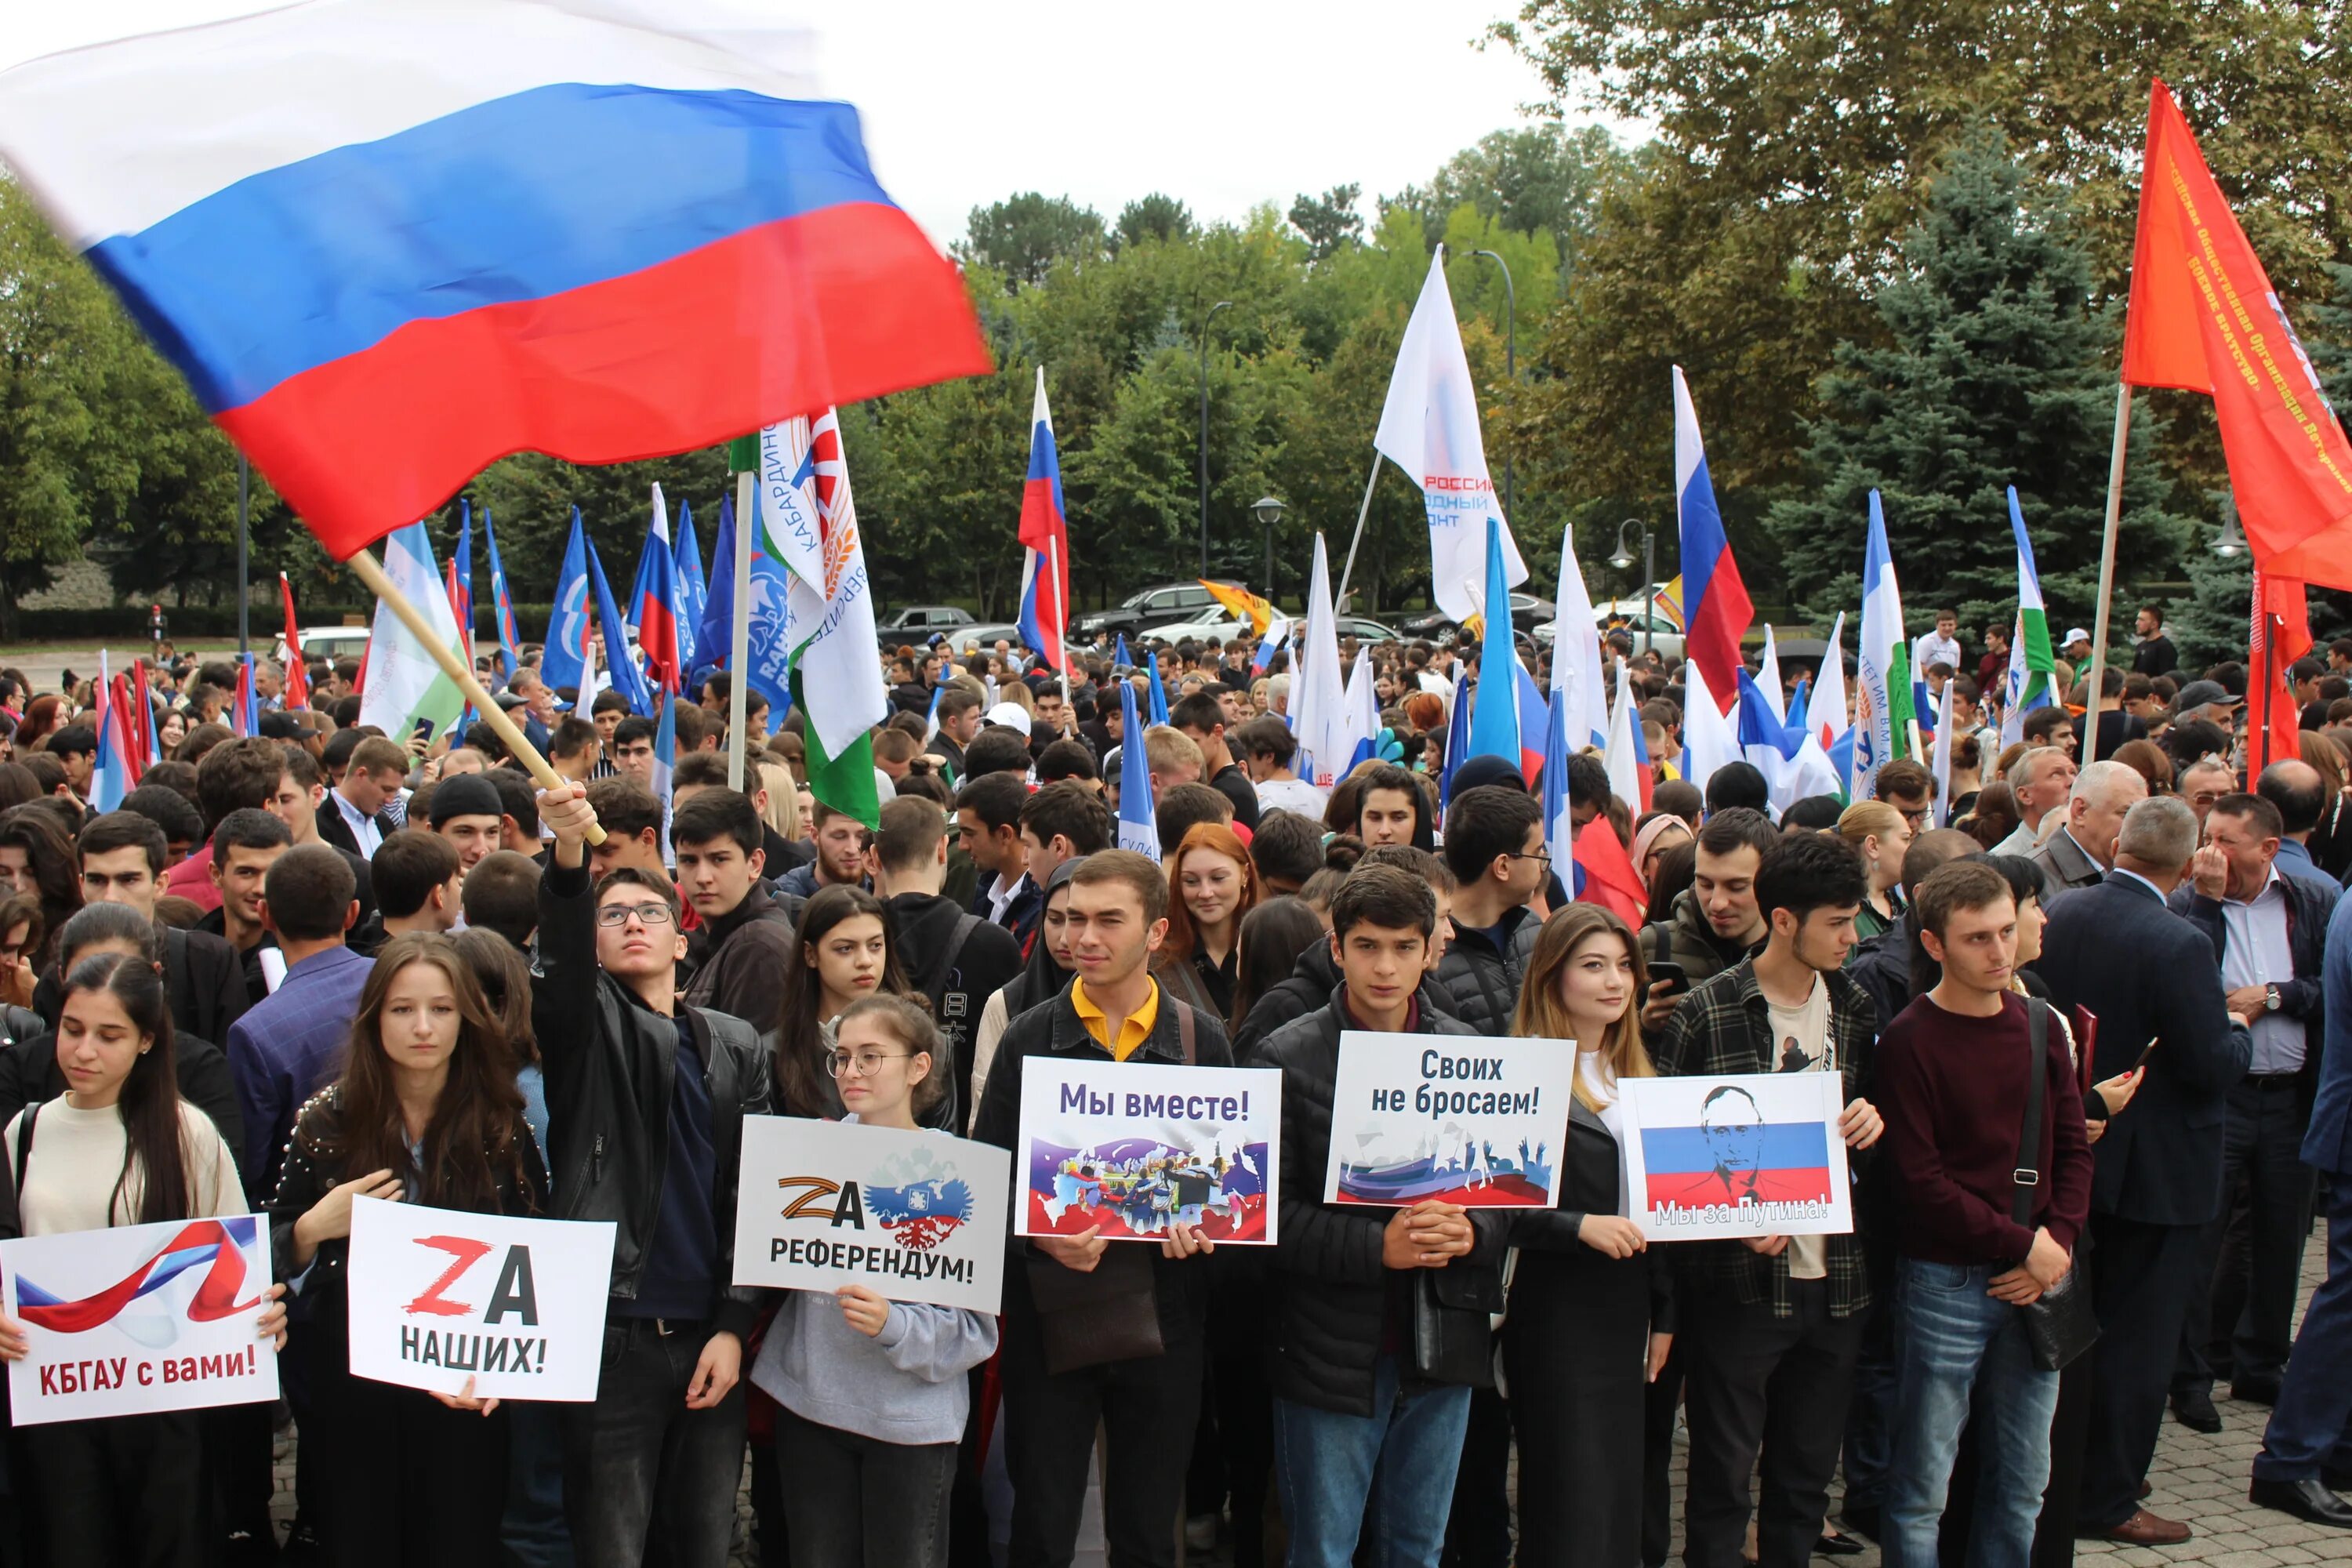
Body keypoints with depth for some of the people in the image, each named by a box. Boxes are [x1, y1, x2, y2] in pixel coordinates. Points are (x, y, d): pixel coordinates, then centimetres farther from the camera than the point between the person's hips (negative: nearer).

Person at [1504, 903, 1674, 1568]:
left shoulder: (1635, 1073, 13)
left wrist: (1663, 1313, 15)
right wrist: (1579, 1226, -25)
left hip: (1625, 1310, 7)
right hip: (1555, 1312, -7)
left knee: (1623, 1503, 11)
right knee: (1568, 1511, -4)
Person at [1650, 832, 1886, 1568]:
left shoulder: (1854, 1009, 7)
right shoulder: (1705, 1013, -10)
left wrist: (1872, 1123, -4)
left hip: (1834, 1279, 5)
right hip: (1738, 1280, -5)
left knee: (1806, 1480, 15)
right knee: (1721, 1480, 5)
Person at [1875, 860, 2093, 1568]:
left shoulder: (2040, 1025, 8)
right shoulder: (1909, 1041, -9)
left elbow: (2072, 1147, 11)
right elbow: (1919, 1181, -12)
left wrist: (2058, 1243, -4)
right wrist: (2022, 1243, -12)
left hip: (2033, 1285, 5)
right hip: (1944, 1284, -5)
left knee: (2022, 1482, 12)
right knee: (1922, 1486, 1)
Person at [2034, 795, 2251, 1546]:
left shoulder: (2060, 916, -4)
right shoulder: (2179, 945, -24)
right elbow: (2213, 1067, -21)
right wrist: (2237, 1028, -1)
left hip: (2072, 1162, 7)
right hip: (2159, 1170, -7)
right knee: (2137, 1340, 5)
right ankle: (2107, 1500, 13)